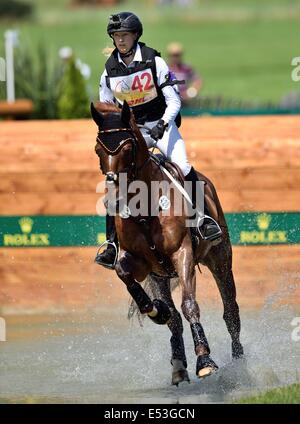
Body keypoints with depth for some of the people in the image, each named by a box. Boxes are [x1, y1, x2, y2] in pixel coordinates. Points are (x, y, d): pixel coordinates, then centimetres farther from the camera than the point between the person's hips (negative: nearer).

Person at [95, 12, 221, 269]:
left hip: (161, 125, -3)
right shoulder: (110, 69, 0)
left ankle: (205, 219, -13)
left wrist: (162, 124, -25)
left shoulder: (154, 62, -10)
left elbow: (174, 101, -10)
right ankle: (112, 245, -4)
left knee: (182, 166, -26)